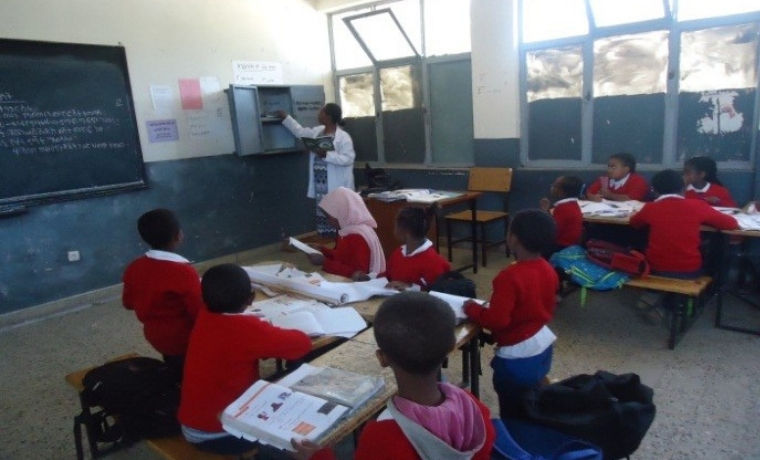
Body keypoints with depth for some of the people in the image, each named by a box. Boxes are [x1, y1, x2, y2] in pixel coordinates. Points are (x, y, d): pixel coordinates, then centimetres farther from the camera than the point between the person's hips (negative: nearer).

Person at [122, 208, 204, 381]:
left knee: (174, 372, 27)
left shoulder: (134, 268, -9)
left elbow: (128, 303, 7)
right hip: (183, 341, -7)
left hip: (154, 336, 7)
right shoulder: (184, 271, -28)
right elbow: (200, 314, -23)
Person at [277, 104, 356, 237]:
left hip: (337, 188, -7)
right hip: (321, 187, 8)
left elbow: (348, 158, -18)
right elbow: (300, 132, 28)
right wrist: (285, 117, 30)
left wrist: (326, 155, -22)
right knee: (324, 220, 12)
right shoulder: (317, 132, 12)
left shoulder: (343, 137, -11)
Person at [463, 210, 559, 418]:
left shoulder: (510, 277, -27)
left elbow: (497, 320, -27)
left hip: (517, 356, -9)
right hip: (542, 346, 9)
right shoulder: (548, 270, -1)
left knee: (512, 414, 8)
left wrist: (472, 308, -12)